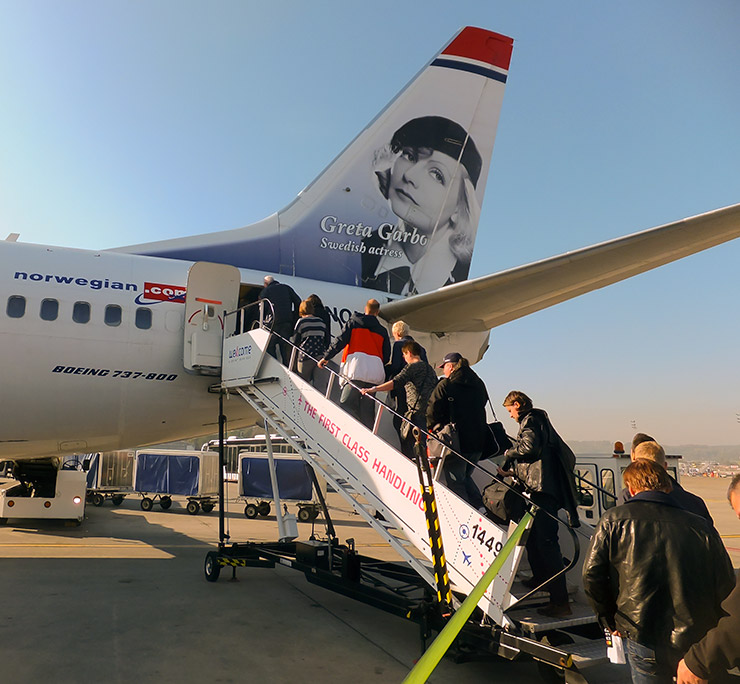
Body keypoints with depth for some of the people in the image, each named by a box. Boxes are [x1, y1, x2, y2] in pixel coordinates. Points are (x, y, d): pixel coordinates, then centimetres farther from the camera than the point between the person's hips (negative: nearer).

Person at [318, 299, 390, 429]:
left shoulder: (353, 323, 10)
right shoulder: (382, 330, 18)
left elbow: (340, 341, 1)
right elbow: (386, 355, 16)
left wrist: (326, 357, 5)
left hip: (356, 370, -3)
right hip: (375, 373, 4)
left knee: (346, 403, -9)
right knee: (368, 409, 7)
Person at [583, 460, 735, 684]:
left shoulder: (614, 520, -4)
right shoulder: (701, 526, 1)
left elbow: (592, 574, -7)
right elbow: (726, 585, 3)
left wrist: (609, 620, 7)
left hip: (645, 641, -2)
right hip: (698, 644, 3)